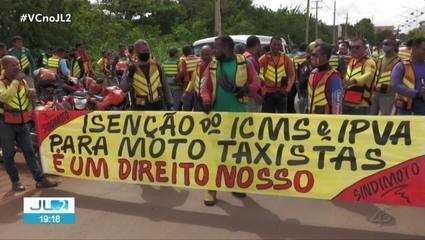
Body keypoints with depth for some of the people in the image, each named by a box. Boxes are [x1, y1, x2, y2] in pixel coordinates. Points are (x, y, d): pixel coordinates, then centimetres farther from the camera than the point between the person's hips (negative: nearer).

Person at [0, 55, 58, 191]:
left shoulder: (23, 80, 9)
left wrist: (31, 93, -1)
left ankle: (40, 180, 8)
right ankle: (15, 182, 17)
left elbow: (29, 99, 22)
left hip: (22, 123, 5)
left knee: (29, 152, 6)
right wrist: (16, 81, -27)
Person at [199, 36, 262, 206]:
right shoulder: (212, 66, 7)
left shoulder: (244, 63, 1)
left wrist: (245, 89, -21)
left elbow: (256, 84, 0)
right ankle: (212, 189, 11)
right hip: (217, 114, 1)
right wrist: (206, 100, -18)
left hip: (239, 114, -1)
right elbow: (205, 86, 1)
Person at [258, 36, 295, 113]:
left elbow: (292, 75, 10)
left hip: (281, 92, 2)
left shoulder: (286, 59, 4)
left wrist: (288, 89, 1)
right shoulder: (264, 58, -3)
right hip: (268, 92, -2)